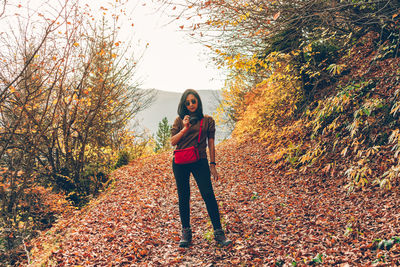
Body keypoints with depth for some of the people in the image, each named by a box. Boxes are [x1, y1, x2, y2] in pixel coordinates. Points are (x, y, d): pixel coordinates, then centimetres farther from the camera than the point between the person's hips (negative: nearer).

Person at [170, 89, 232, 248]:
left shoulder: (208, 121, 8)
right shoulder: (180, 121, 9)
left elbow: (211, 144, 8)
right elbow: (172, 142, 1)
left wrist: (212, 165, 4)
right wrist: (185, 128, -12)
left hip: (200, 162, -1)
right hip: (180, 163, 2)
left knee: (209, 195, -8)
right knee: (183, 197, 7)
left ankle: (218, 232, 0)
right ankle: (186, 232, 20)